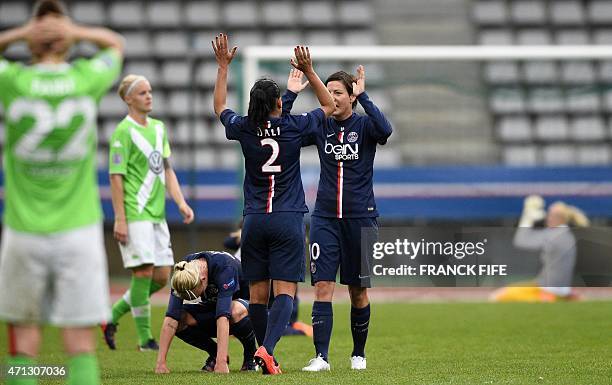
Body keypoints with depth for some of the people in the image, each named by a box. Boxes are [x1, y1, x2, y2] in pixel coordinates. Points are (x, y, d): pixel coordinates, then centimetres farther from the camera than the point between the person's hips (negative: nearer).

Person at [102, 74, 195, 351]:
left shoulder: (158, 128, 15)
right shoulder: (124, 131, -9)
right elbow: (116, 177, -12)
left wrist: (181, 202, 9)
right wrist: (120, 220, -16)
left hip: (157, 214, 8)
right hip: (134, 214, -8)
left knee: (161, 276, 6)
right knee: (144, 272, -9)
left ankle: (114, 315, 21)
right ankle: (145, 338, -1)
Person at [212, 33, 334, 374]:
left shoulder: (244, 129, 0)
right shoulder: (293, 127, -4)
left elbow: (220, 107, 23)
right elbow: (329, 106, 12)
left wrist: (223, 67, 27)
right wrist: (309, 71, 12)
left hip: (255, 219, 2)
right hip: (288, 219, -2)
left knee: (258, 292, 8)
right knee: (285, 291, -7)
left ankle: (267, 357, 13)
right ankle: (267, 347, -26)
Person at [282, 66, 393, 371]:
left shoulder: (364, 126, -4)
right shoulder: (320, 127, 6)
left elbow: (385, 130, -26)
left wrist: (362, 96, -24)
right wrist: (291, 94, -8)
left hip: (360, 217, -2)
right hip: (325, 217, 2)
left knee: (358, 290, 7)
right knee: (323, 287, -9)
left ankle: (358, 354, 22)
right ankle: (321, 356, -11)